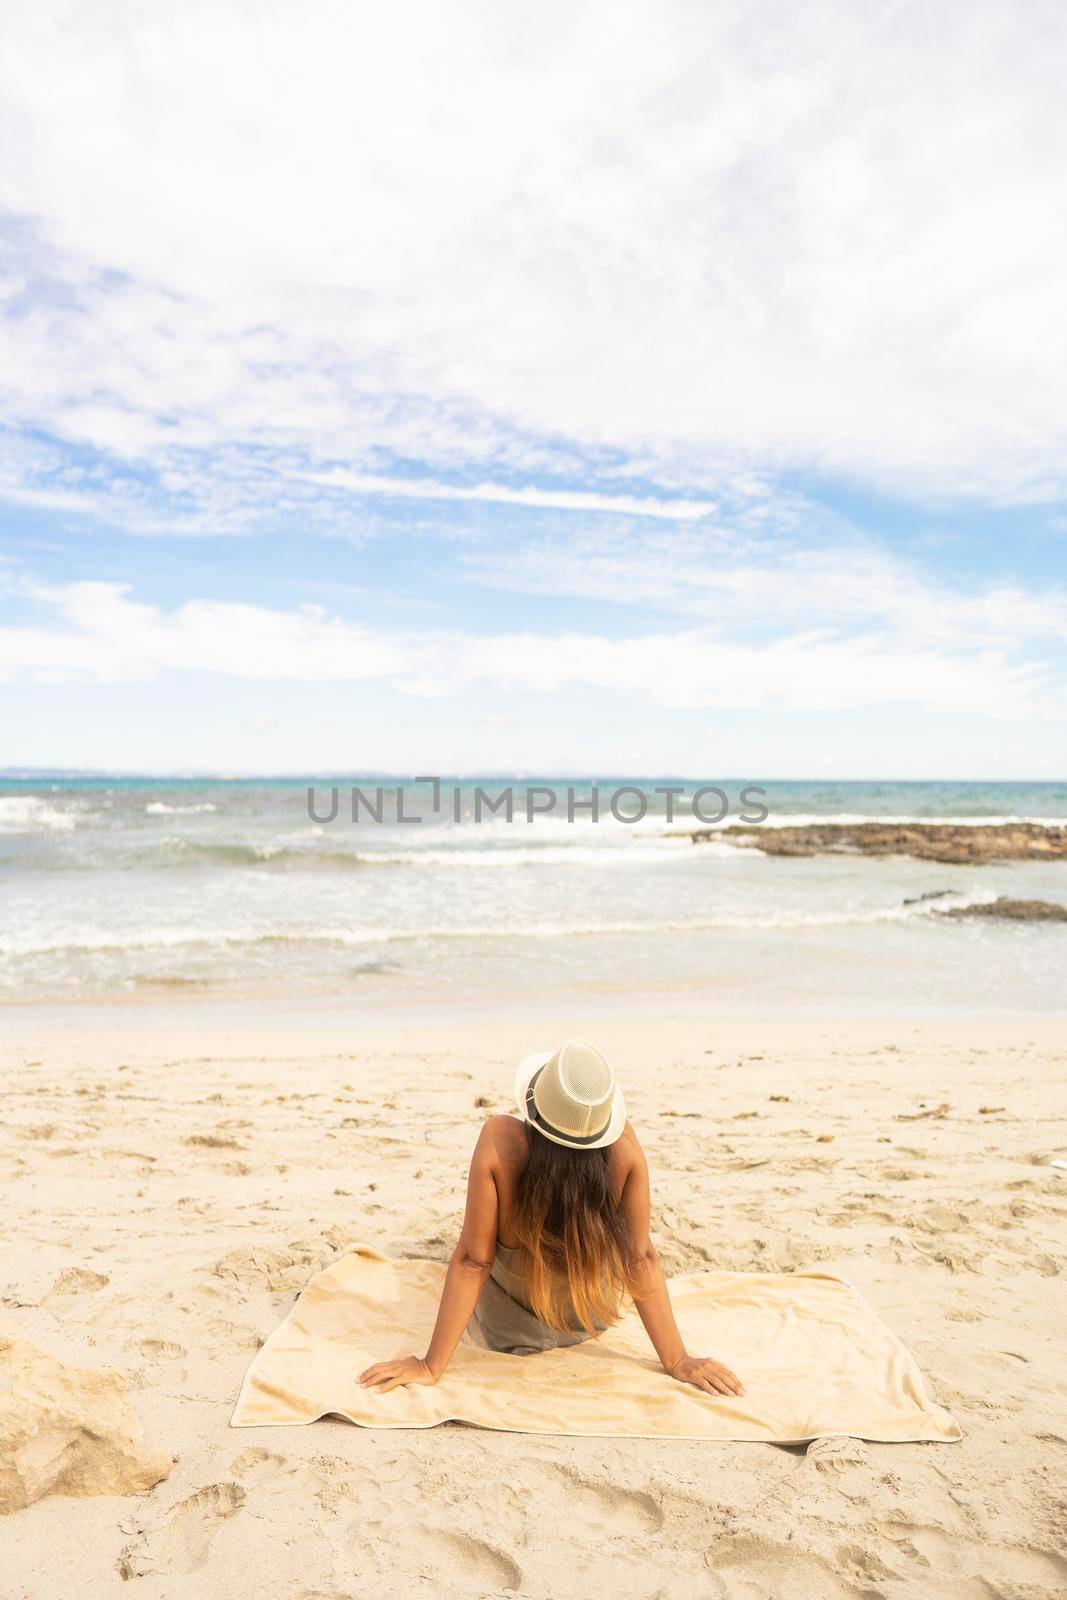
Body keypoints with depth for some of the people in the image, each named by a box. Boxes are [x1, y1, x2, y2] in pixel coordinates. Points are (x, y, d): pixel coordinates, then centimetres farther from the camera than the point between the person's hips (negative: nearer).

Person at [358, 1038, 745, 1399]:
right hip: (595, 1317, 1)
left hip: (503, 1329, -1)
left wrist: (432, 1366, -20)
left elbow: (472, 1260, -30)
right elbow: (642, 1258, -24)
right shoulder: (624, 1144, -31)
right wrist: (678, 1360, -12)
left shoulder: (498, 1139, -37)